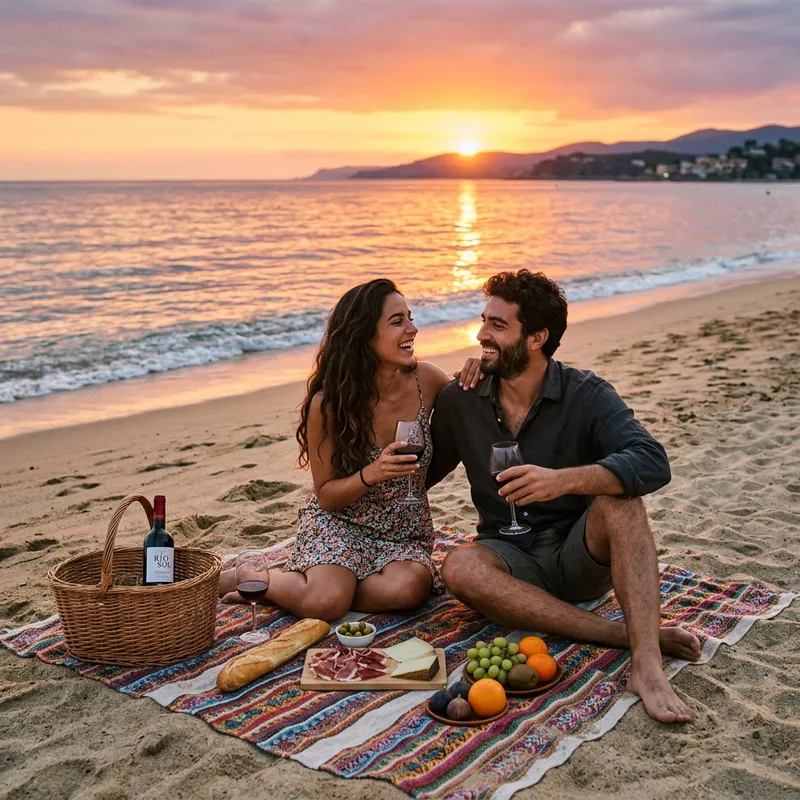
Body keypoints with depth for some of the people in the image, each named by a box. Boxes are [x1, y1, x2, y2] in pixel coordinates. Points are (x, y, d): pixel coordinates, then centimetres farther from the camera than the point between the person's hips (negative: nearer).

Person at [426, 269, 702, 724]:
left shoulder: (586, 396, -11)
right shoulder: (459, 401, -1)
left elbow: (652, 463, -27)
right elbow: (421, 475, 13)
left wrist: (564, 480, -41)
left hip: (580, 557, -2)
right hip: (512, 557, 2)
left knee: (617, 496, -32)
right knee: (461, 568, -32)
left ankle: (646, 664, -41)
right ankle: (629, 634, -31)